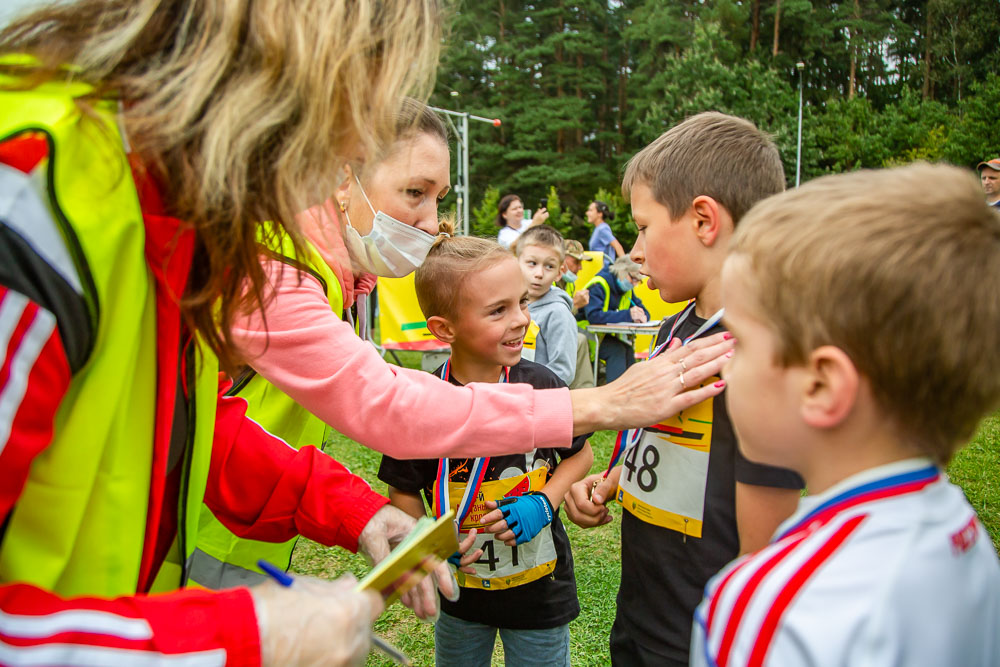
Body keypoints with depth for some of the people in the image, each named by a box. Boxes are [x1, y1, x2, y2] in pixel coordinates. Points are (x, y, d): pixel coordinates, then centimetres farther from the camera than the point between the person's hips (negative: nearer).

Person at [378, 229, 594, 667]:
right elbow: (403, 490, -4)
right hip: (460, 594, 0)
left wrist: (543, 504, -15)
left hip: (539, 592, 0)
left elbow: (580, 454, 0)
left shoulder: (541, 385, -15)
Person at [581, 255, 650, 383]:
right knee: (617, 349, -31)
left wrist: (641, 316, -14)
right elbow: (593, 316, -30)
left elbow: (644, 312, 14)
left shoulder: (627, 289, 10)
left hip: (611, 336, 7)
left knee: (628, 349, -22)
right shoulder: (599, 285, -16)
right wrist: (627, 315, -34)